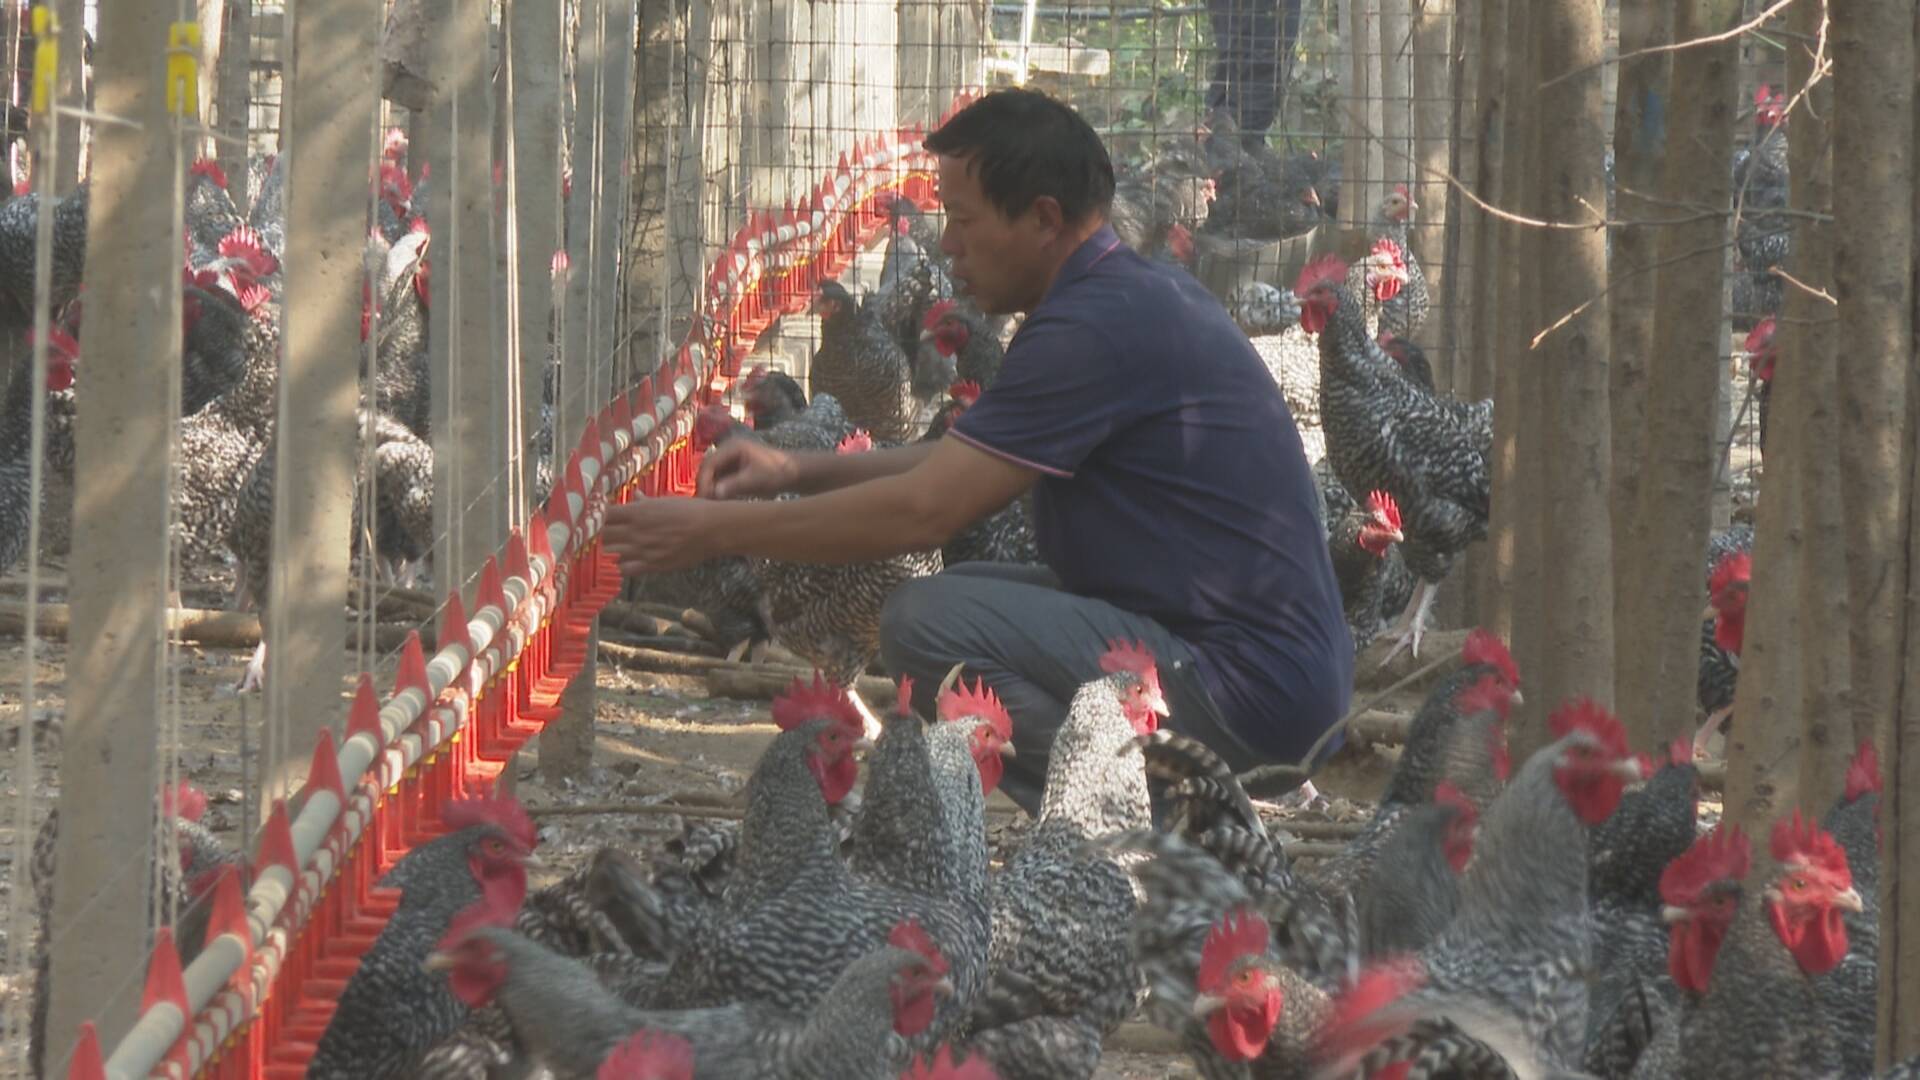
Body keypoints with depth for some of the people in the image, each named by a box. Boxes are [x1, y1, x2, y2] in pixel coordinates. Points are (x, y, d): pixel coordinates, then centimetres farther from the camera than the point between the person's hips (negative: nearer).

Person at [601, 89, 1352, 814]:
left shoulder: (1096, 328, -18)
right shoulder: (1136, 294, 14)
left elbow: (923, 510, -19)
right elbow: (967, 468, 23)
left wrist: (713, 531, -10)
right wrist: (797, 472, 13)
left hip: (1249, 695, -10)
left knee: (930, 623, -18)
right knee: (969, 597, 17)